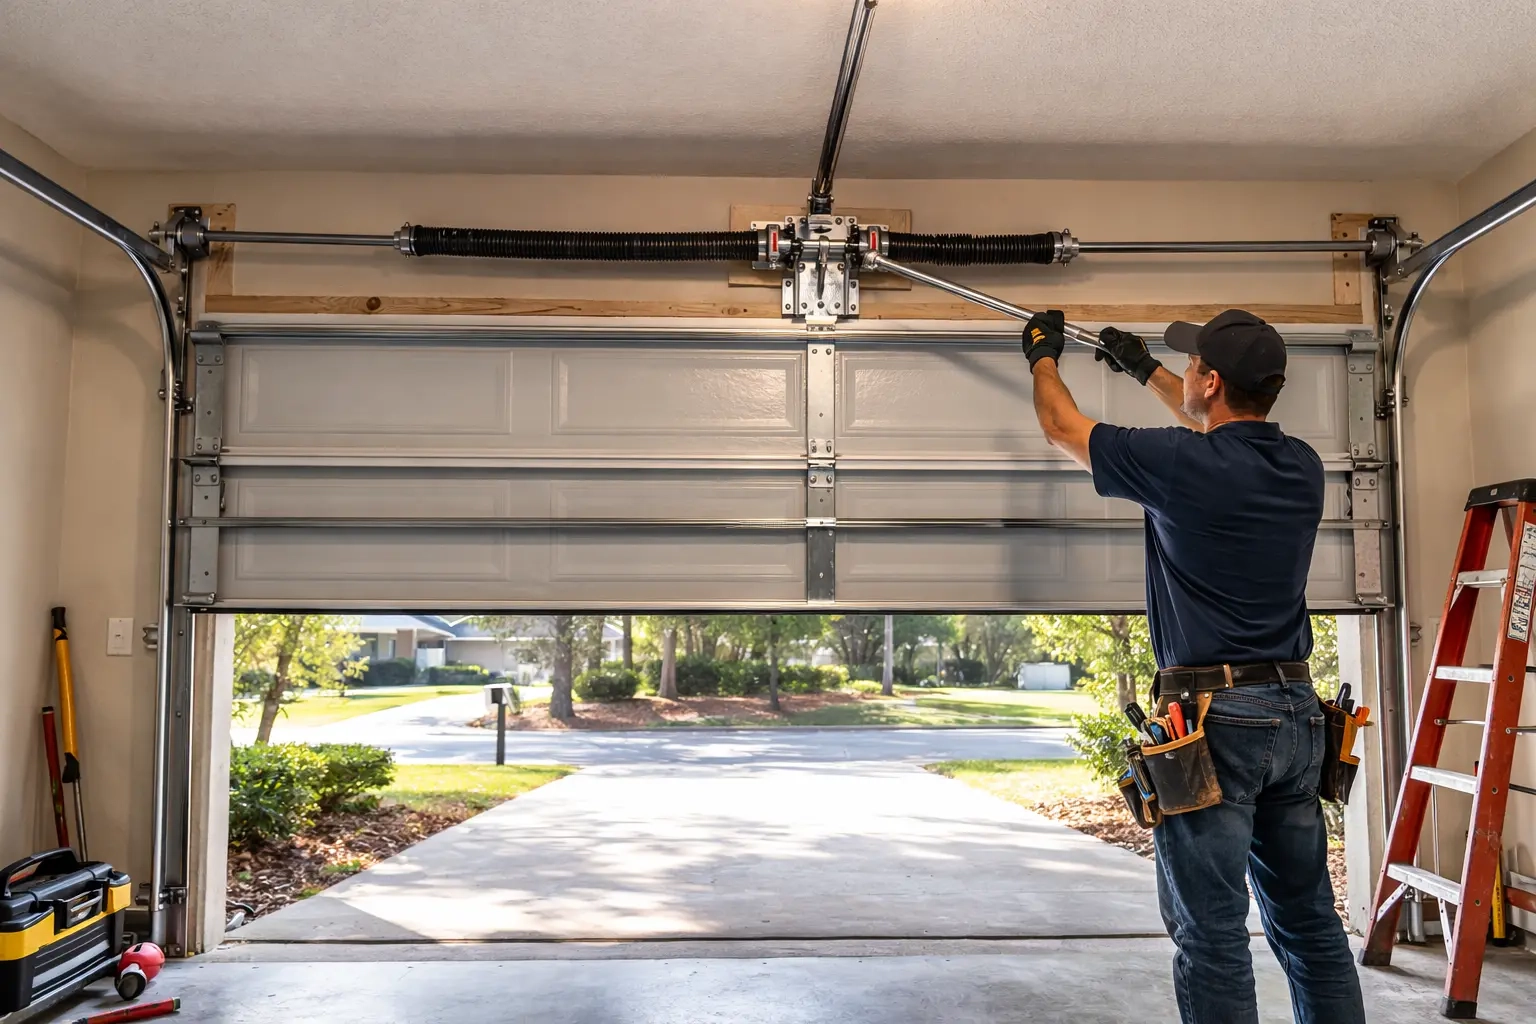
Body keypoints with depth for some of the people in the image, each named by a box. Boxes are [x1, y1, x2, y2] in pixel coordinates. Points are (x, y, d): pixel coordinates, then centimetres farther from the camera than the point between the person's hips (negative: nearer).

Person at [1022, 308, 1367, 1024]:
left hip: (1215, 720, -7)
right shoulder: (1301, 467, 6)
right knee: (1309, 923, 17)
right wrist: (1145, 370, 40)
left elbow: (1062, 428, 2)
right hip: (1297, 712, 7)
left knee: (1213, 934, 1)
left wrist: (1043, 356, 23)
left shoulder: (1180, 463, -14)